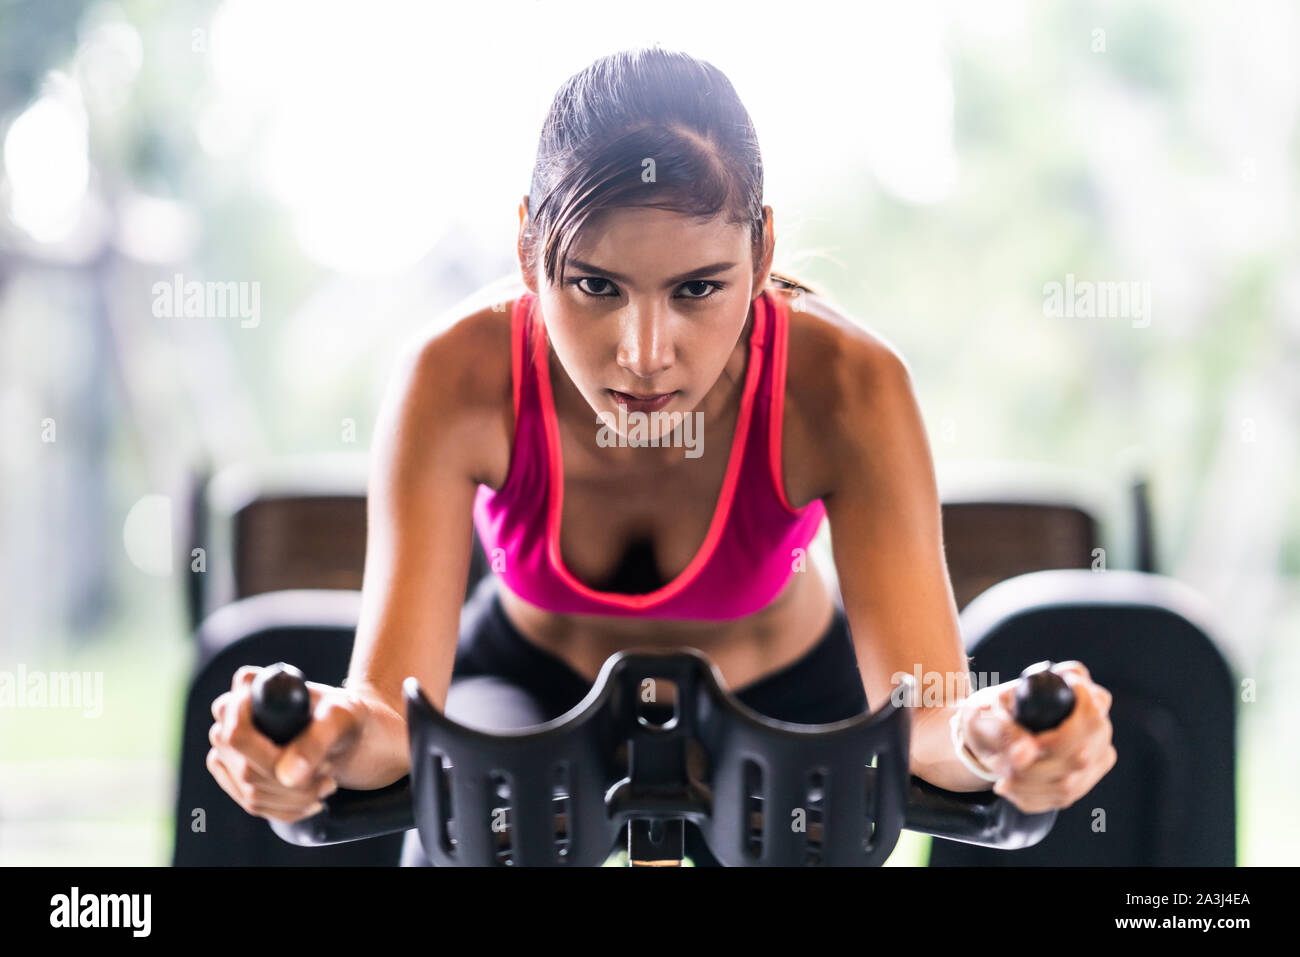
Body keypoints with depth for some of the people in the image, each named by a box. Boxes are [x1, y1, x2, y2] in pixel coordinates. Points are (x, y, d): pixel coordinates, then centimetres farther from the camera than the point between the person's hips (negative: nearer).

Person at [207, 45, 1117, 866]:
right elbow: (394, 705, -40)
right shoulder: (457, 383, -33)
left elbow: (922, 706, -39)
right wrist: (336, 738, -65)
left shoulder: (846, 388, -33)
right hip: (529, 688, -1)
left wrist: (985, 738, -64)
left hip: (784, 696, 1)